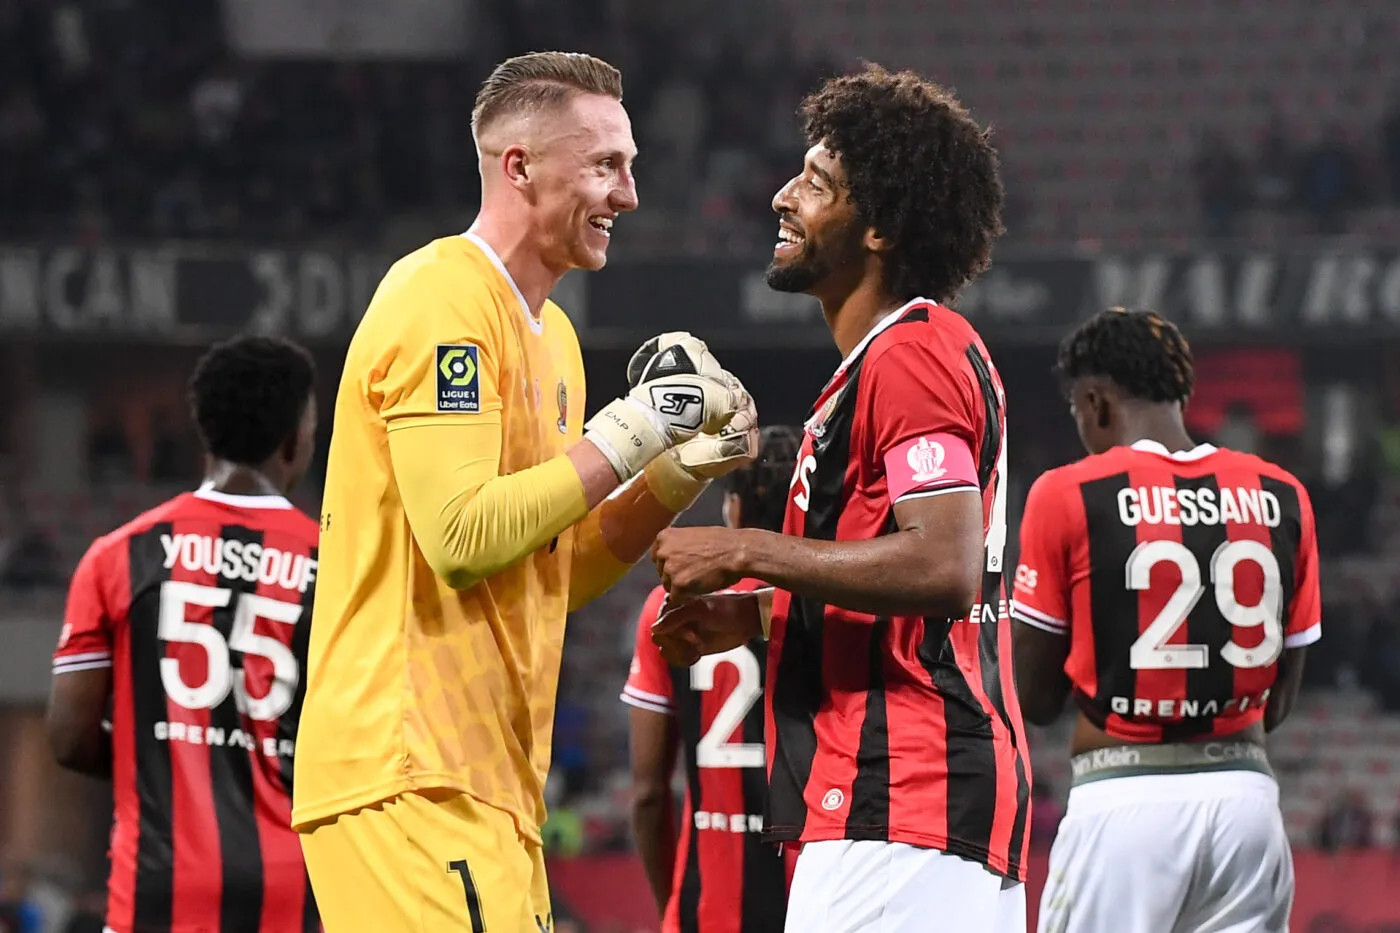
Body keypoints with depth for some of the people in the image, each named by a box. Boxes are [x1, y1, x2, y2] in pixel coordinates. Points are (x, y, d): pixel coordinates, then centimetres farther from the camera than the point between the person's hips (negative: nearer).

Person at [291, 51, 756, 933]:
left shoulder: (550, 332, 20)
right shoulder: (443, 299, -10)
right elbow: (462, 538, -20)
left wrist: (679, 473, 9)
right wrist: (627, 436, -15)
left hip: (490, 784, 10)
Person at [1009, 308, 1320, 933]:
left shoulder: (1068, 496, -4)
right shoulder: (1282, 498, 7)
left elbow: (1036, 699, 1)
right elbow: (1280, 702, 12)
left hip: (1123, 805, -4)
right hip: (1246, 794, 4)